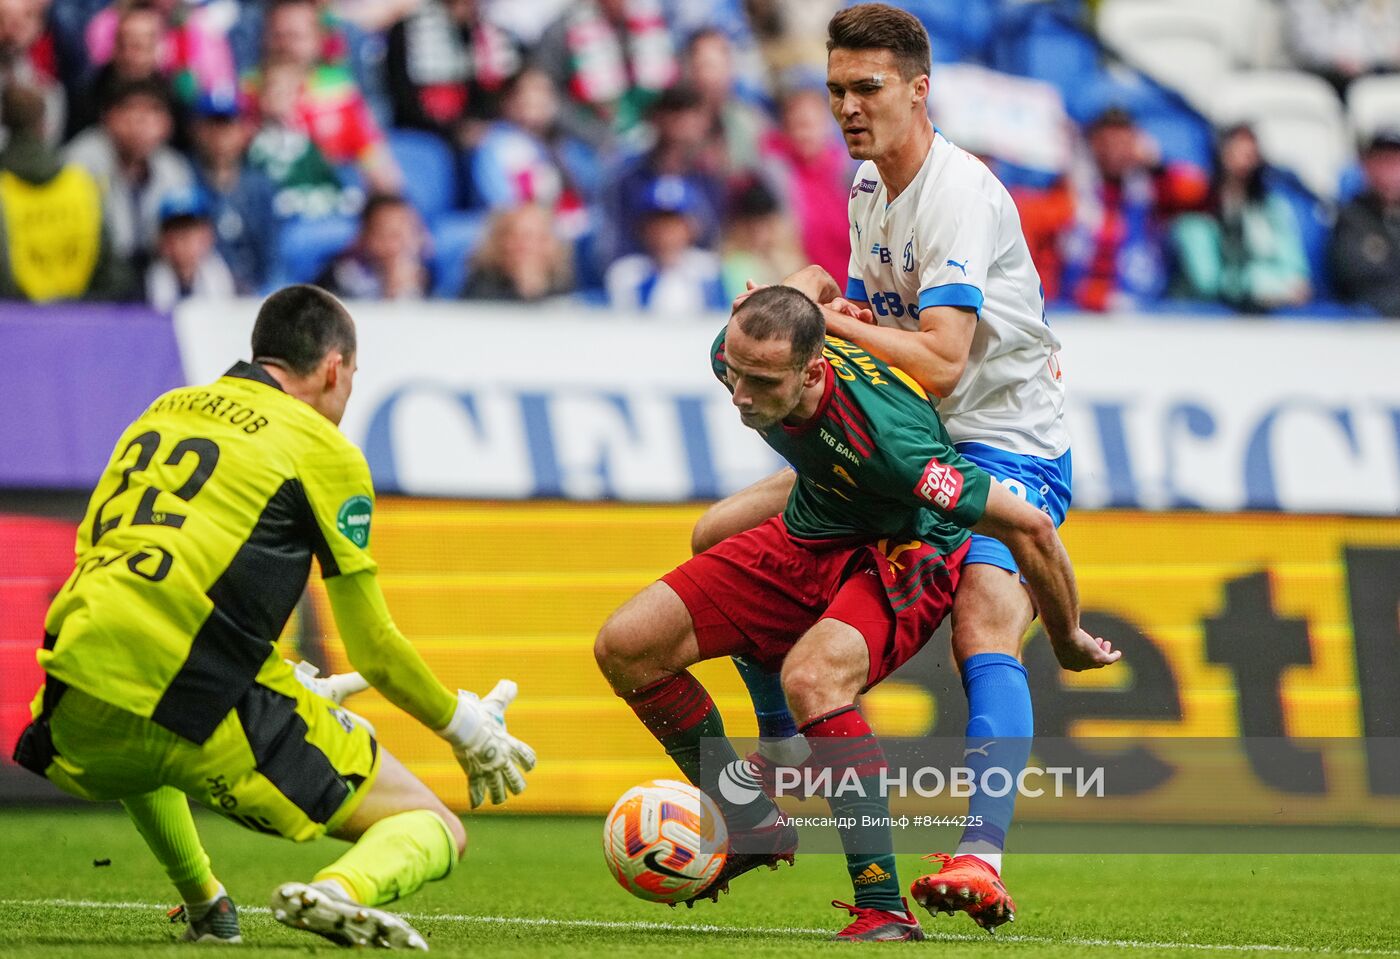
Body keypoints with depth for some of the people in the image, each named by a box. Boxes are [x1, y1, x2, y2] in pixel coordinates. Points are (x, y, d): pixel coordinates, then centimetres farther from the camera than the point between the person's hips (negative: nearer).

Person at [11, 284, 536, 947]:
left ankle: (202, 902, 26)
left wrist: (294, 689, 40)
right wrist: (467, 728, 24)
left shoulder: (162, 413, 22)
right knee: (434, 829, 6)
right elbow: (372, 649, 7)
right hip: (203, 714, -6)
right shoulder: (324, 451, 6)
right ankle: (342, 890, -25)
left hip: (74, 715, 6)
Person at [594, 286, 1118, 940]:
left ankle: (885, 908, -33)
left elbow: (1029, 526, -30)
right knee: (624, 646, -6)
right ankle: (751, 827, 12)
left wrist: (1068, 639, -17)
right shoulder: (738, 351, -22)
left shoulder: (883, 438, -40)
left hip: (902, 557, -7)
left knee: (811, 675, -38)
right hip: (807, 539, 7)